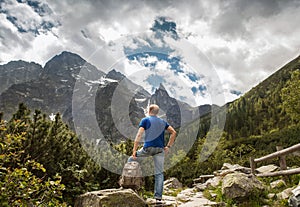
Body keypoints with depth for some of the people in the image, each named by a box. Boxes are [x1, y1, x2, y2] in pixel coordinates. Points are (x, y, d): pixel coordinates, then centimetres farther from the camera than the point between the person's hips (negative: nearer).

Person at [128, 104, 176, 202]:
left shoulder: (145, 120, 4)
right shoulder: (163, 121, 16)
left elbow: (139, 135, -7)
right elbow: (173, 132, 11)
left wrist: (134, 150, -10)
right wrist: (168, 146, 11)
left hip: (148, 147, -3)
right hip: (160, 149, 3)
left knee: (131, 160, 18)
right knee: (159, 173, 6)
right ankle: (158, 197, 4)